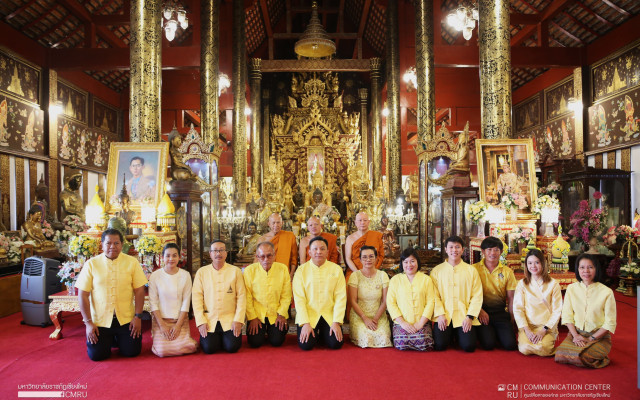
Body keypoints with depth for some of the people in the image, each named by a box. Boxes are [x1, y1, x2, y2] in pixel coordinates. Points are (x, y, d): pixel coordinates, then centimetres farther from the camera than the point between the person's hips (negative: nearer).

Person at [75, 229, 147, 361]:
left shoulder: (132, 262, -1)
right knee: (96, 355, -4)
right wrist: (88, 323, -6)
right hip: (99, 320, 0)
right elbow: (83, 295, -2)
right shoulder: (91, 264, -2)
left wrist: (138, 317, -6)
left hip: (126, 319, 0)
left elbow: (139, 291, 0)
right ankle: (109, 339, 29)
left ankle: (118, 339, 31)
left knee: (131, 352, -2)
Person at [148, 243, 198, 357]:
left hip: (181, 319, 0)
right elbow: (153, 302, -3)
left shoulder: (185, 275, -1)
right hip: (161, 319, 0)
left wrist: (178, 325, -9)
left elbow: (186, 302, -2)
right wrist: (162, 325, -10)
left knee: (185, 348, -19)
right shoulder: (155, 276, -3)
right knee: (162, 351, -17)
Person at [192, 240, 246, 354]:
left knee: (232, 347, -17)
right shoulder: (201, 272, 6)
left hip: (230, 319, 0)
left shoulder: (235, 271, 4)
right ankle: (216, 338, 17)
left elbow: (241, 296, 0)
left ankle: (226, 337, 16)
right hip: (209, 320, 1)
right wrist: (201, 321, -7)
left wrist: (238, 320, -8)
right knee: (208, 348, -16)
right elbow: (196, 297, 2)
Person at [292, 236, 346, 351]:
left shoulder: (336, 269, 3)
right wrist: (305, 323, -14)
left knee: (336, 343, -17)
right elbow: (299, 299, -5)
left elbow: (340, 297, -1)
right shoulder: (301, 270, 0)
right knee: (306, 345, -19)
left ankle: (322, 333, 16)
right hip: (308, 315, -1)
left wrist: (336, 322, -11)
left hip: (329, 315, 1)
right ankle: (315, 334, 15)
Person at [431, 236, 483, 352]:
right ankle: (449, 334, 18)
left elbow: (477, 296, 2)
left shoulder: (471, 270, 7)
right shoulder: (437, 271, 6)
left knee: (469, 346, -15)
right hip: (444, 315, 0)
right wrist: (440, 315, -11)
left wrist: (470, 317, -8)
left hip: (464, 315, 0)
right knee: (439, 345, -16)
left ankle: (459, 334, 19)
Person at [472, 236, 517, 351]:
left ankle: (496, 333, 16)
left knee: (510, 344, -15)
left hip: (501, 312, 2)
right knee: (488, 344, -18)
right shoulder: (474, 269, 0)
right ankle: (486, 333, 15)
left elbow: (511, 298, 8)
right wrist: (480, 311, -12)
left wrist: (511, 319, 0)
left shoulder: (507, 272, 7)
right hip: (481, 310, -2)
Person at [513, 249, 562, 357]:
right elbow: (517, 308, 2)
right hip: (527, 326, 1)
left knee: (543, 349, -28)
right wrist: (527, 330, -12)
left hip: (547, 327, 0)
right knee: (525, 349, -26)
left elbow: (557, 311, 1)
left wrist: (544, 330, -10)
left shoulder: (553, 284, 5)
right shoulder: (522, 284, 8)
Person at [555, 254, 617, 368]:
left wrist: (592, 338, -11)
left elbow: (610, 323, -5)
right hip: (576, 333, 2)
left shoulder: (606, 292, -6)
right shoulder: (571, 288, 4)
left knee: (584, 356, -30)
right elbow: (567, 315, 4)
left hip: (599, 336, -2)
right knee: (561, 354, -25)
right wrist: (575, 335, -10)